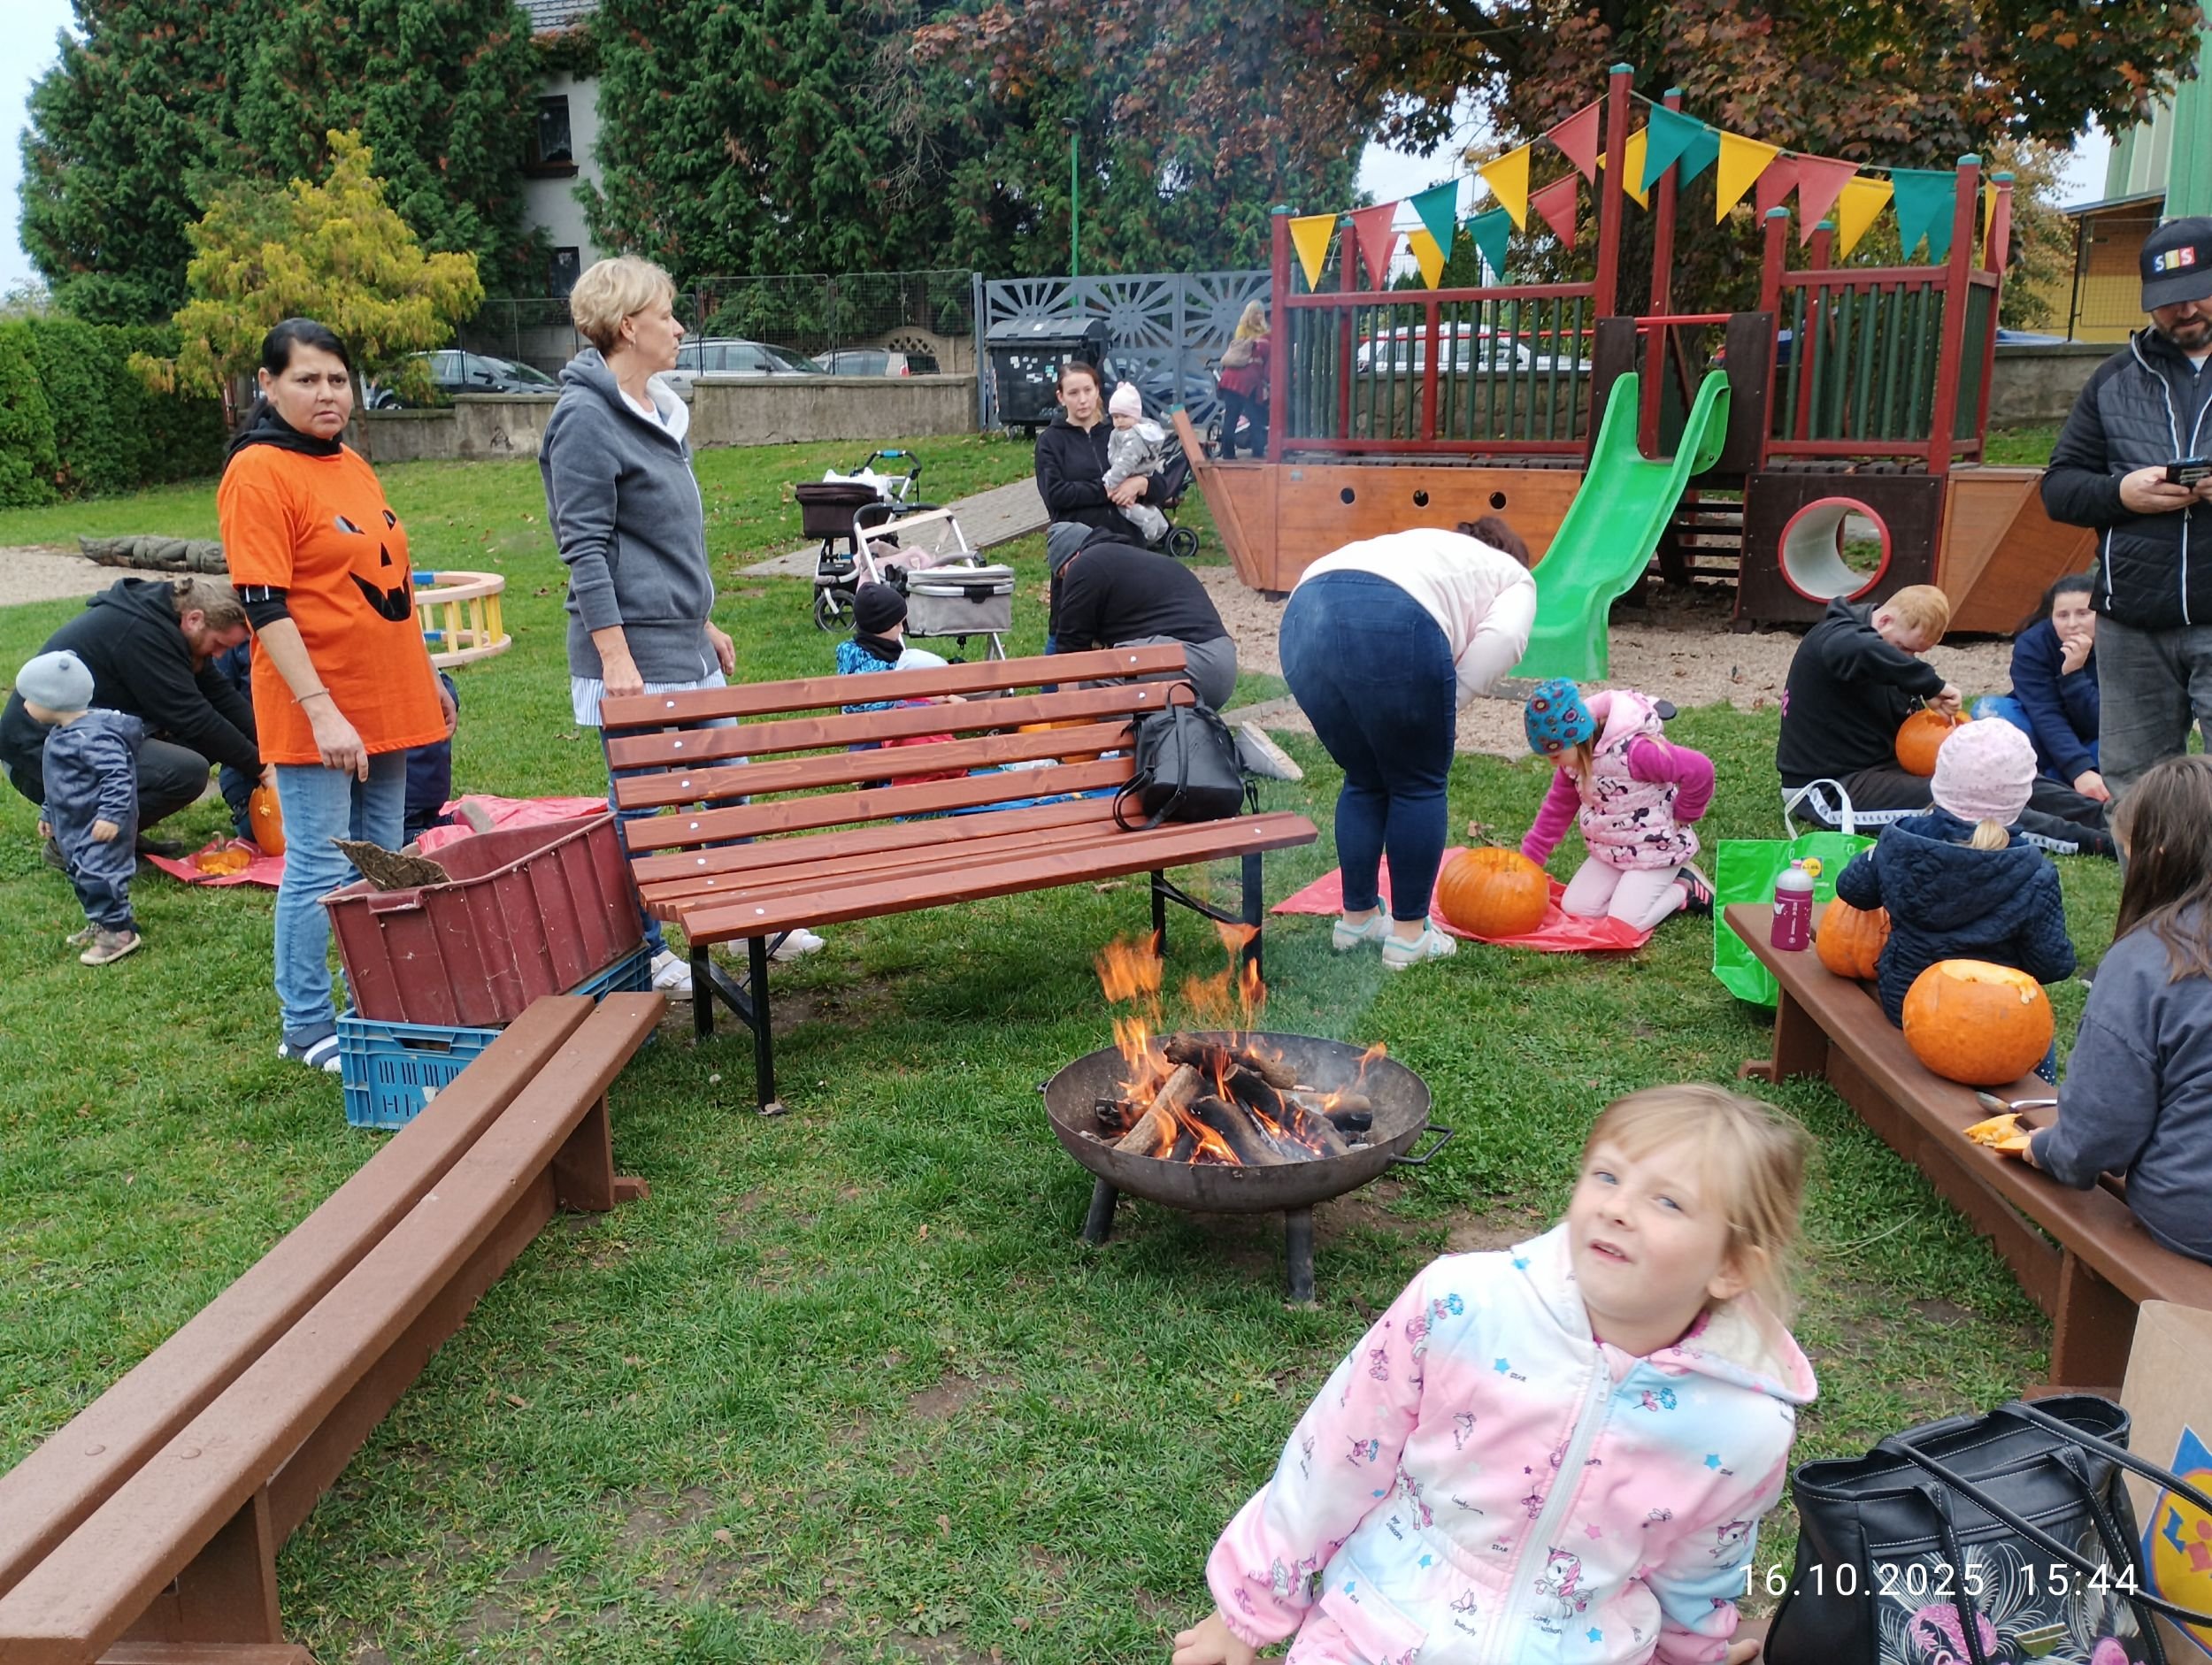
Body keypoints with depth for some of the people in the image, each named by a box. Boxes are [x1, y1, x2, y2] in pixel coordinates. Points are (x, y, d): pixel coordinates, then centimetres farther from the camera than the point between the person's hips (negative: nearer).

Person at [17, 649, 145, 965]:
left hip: (100, 829, -11)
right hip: (74, 827, 11)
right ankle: (100, 924, 30)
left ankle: (119, 931, -3)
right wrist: (48, 814, 30)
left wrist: (111, 815, -34)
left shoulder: (92, 737, -24)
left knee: (98, 874, -11)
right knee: (80, 874, 18)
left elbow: (118, 776, -30)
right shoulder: (61, 734, 11)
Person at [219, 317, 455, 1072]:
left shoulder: (352, 465, 12)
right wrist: (321, 711, -22)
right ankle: (307, 1028, 12)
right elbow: (264, 607, -17)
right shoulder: (258, 474, -12)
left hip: (387, 701, 8)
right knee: (320, 870, -1)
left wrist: (427, 678, 20)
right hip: (317, 714, -8)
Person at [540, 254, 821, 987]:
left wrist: (704, 623, 22)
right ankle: (645, 951, 16)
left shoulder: (656, 409, 15)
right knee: (637, 802, 2)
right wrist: (615, 657, -22)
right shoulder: (585, 418, -13)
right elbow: (584, 548, -18)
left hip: (684, 642, 9)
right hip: (634, 650, -9)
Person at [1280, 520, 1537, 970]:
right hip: (1390, 626, -6)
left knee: (1364, 782, 22)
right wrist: (1449, 705, 8)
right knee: (1419, 785, 12)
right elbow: (1501, 639, 1)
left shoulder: (1430, 545, 41)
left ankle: (1356, 919, 31)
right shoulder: (1514, 578, 25)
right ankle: (1409, 934, 19)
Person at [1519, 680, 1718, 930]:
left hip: (1656, 849, -8)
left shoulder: (1632, 750, -33)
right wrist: (1527, 861, 1)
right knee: (1574, 908, -2)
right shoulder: (1573, 757, -6)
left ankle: (1685, 888, 8)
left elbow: (1700, 770, -33)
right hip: (1610, 850, 8)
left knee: (1623, 924, -17)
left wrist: (1682, 817, -17)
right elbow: (1557, 808, 4)